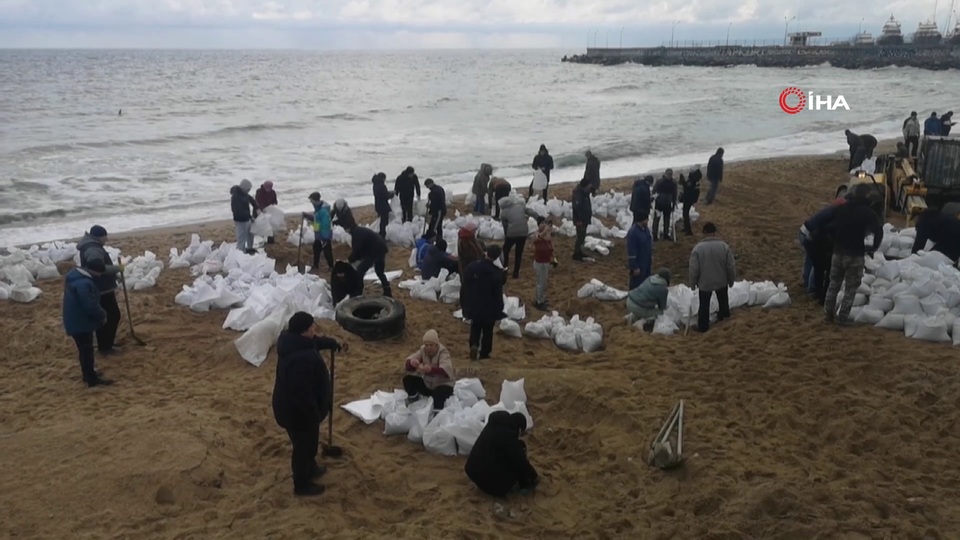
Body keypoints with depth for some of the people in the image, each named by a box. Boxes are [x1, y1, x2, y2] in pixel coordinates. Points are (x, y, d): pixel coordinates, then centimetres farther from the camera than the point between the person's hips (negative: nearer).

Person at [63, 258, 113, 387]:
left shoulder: (76, 274, 6)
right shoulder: (84, 284, -30)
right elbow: (90, 306, -29)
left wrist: (100, 313, 11)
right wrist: (102, 315, -11)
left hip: (76, 320, 10)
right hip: (80, 322, -10)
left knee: (85, 350, 23)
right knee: (86, 350, 1)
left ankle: (88, 373, 36)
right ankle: (92, 379, 11)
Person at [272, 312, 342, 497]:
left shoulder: (292, 340, -8)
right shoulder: (301, 360, -39)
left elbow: (313, 342, 19)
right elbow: (302, 394, -34)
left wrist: (329, 343, 20)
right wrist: (314, 415, -22)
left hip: (290, 405, 10)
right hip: (298, 411, -9)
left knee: (308, 443, 31)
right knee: (304, 446, 14)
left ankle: (311, 468, 55)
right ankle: (302, 485, 35)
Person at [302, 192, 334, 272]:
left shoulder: (323, 210, -26)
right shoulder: (318, 208, 7)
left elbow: (326, 225, -27)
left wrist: (325, 238, -26)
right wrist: (307, 215, 12)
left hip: (325, 236, -11)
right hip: (318, 235, 11)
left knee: (327, 252, 0)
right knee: (316, 249, 21)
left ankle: (331, 267, 12)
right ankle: (315, 265, 35)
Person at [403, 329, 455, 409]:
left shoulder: (443, 352, -21)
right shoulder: (422, 350, -9)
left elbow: (446, 370, -40)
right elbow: (407, 365, -18)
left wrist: (431, 369, -60)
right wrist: (411, 363, -45)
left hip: (443, 384, -5)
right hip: (427, 383, 5)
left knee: (438, 395, -37)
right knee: (407, 379, -13)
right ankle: (414, 403, 7)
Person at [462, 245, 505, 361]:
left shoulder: (471, 267, -4)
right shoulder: (496, 272, -18)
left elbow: (465, 287, 3)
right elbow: (498, 294, -13)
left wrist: (465, 306, 13)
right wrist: (499, 311, -2)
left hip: (473, 306, 3)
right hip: (489, 308, -3)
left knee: (475, 328, 18)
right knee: (487, 331, 14)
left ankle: (474, 345, -7)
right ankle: (484, 353, 19)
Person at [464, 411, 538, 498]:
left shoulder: (493, 426, 11)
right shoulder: (508, 434, -16)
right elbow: (520, 461, -9)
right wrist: (534, 476, 7)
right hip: (490, 480, -9)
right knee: (520, 447, 2)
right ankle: (524, 486, 9)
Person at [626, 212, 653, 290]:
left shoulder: (645, 229, 1)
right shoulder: (633, 232, -27)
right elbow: (631, 252, -25)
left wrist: (651, 256, 21)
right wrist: (635, 267, -22)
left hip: (646, 263, 9)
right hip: (638, 264, -9)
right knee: (636, 286, 3)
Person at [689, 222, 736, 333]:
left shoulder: (698, 248, -20)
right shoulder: (724, 246, -14)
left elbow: (694, 269, -15)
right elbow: (731, 266, -8)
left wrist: (692, 283, 0)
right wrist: (731, 279, 9)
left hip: (704, 282, -2)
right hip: (721, 281, 2)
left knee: (704, 305, 14)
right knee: (723, 299, 30)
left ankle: (703, 326, 23)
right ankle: (724, 314, 53)